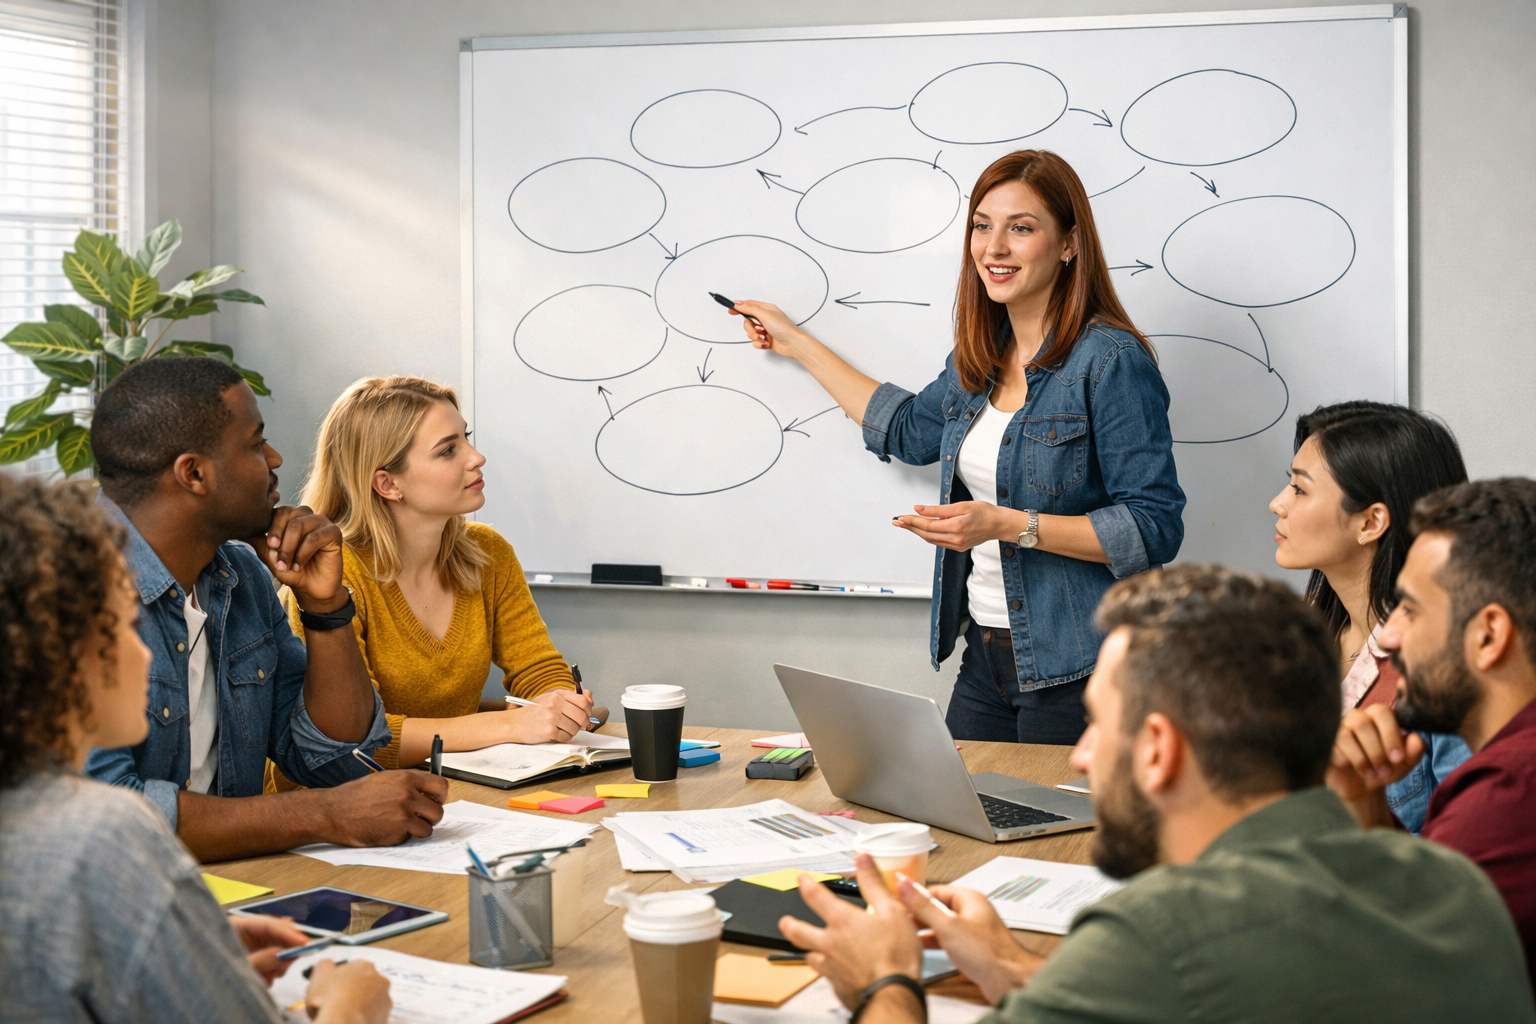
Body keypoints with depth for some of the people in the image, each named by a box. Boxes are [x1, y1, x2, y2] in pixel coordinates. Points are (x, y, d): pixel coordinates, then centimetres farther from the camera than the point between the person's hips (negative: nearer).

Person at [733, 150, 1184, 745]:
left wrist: (1008, 525, -22)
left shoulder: (1112, 362, -14)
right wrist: (796, 344, 33)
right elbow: (910, 429, 30)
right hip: (985, 657, 7)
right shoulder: (981, 359, 10)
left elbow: (1155, 528, -18)